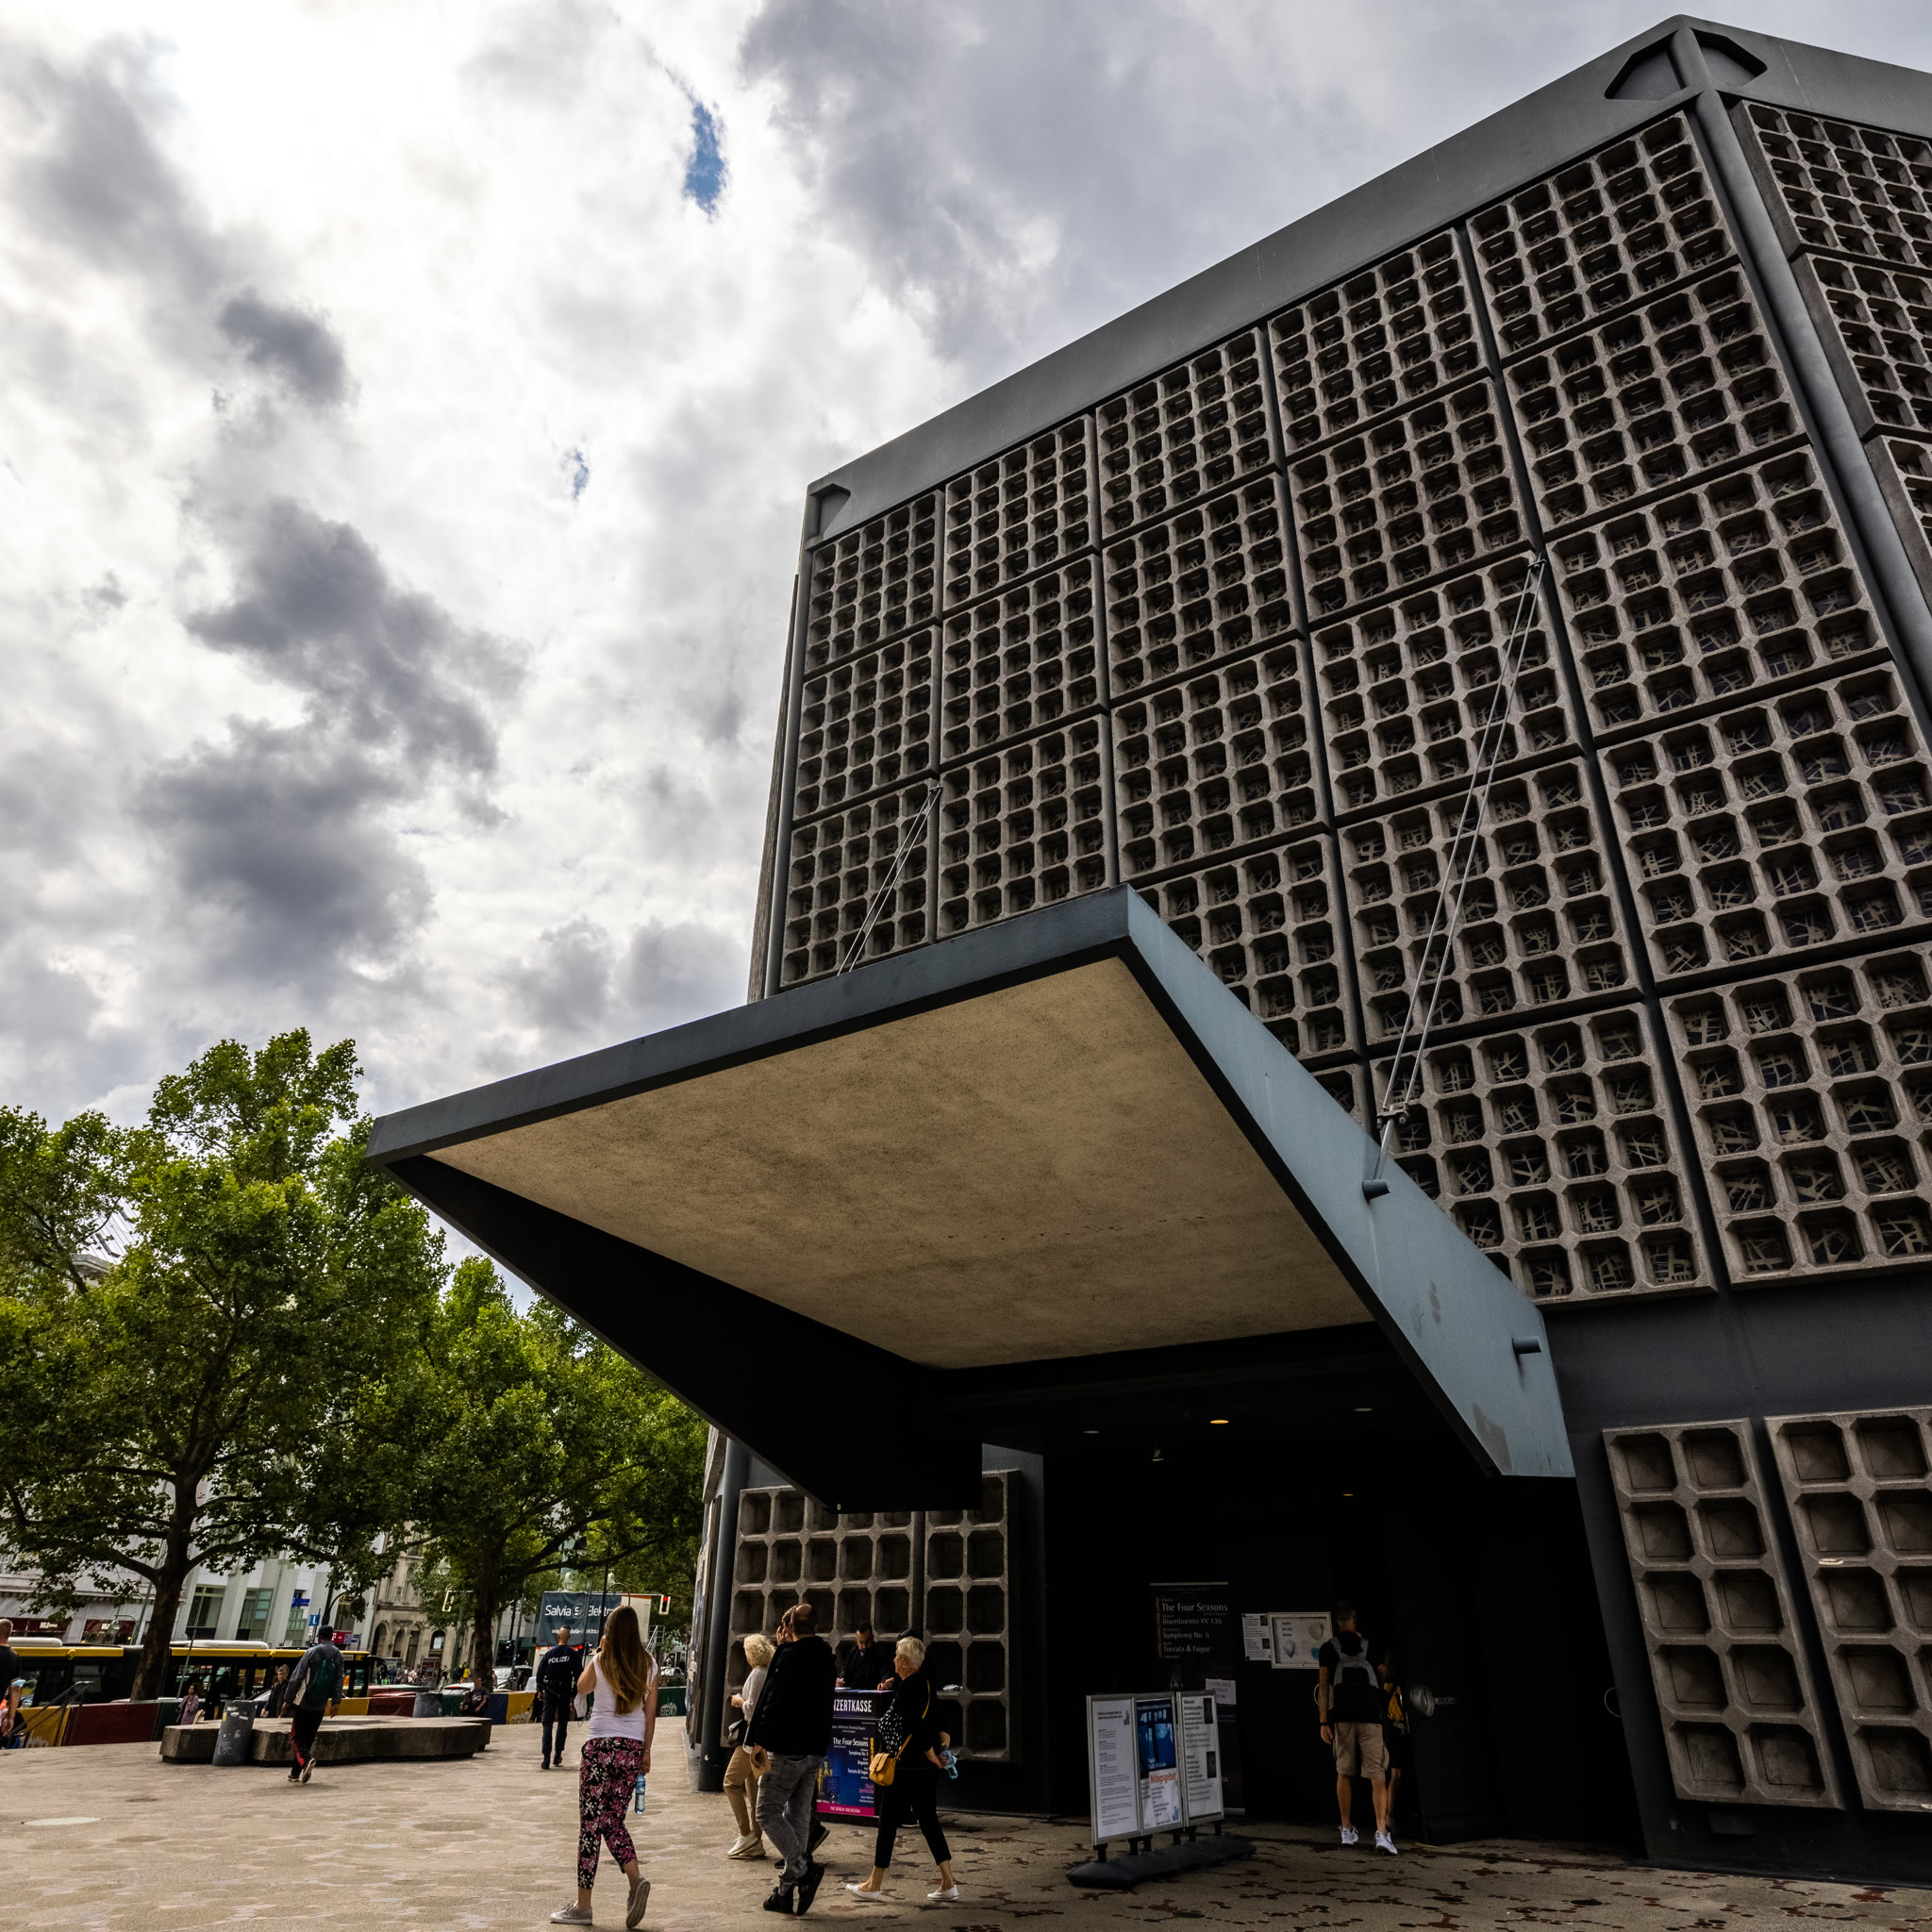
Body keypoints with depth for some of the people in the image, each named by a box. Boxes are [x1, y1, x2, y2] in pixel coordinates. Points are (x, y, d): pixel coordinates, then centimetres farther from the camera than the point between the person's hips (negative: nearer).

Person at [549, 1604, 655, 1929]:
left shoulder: (600, 1661, -6)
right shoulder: (649, 1665, 3)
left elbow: (582, 1688, 16)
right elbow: (650, 1711, 6)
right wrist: (646, 1751, 15)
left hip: (600, 1745, -4)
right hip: (633, 1747, 4)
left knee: (590, 1823, 4)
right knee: (613, 1820, 15)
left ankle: (583, 1906, 8)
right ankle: (636, 1879, -5)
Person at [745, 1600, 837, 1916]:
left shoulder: (790, 1654, -12)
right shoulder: (827, 1659, 13)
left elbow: (774, 1699, -18)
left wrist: (759, 1742, -15)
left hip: (788, 1748, -8)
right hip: (816, 1749, 8)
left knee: (767, 1811, 2)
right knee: (798, 1814, 12)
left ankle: (802, 1868, -8)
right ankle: (788, 1891, 14)